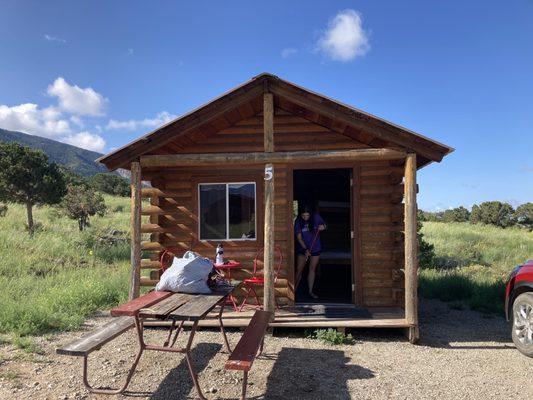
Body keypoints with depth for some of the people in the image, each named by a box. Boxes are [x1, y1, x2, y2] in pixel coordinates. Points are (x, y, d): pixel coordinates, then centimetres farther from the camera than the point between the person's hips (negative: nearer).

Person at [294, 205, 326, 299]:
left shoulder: (316, 217, -8)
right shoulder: (298, 222, -13)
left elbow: (324, 225, 8)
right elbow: (299, 237, -14)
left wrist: (322, 227, -17)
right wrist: (305, 249, -24)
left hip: (315, 248, 2)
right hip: (303, 249, -1)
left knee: (312, 269, 8)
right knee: (299, 269, -2)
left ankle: (310, 291, 17)